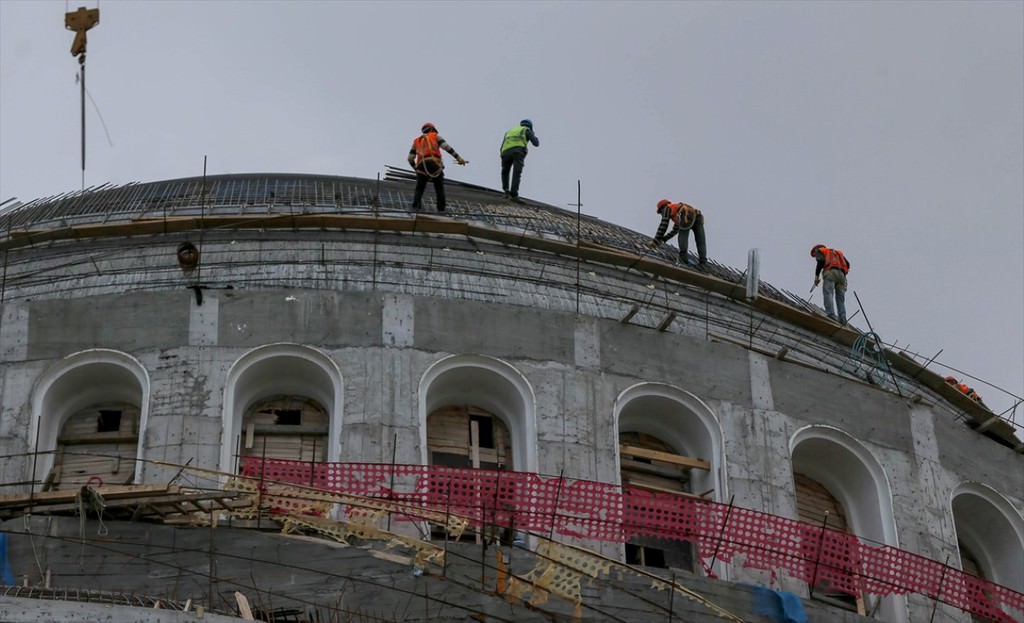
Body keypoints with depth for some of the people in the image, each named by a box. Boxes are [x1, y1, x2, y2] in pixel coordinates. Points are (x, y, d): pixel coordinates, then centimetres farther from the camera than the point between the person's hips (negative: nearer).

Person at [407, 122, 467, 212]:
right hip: (435, 164, -2)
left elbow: (410, 158, 20)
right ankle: (441, 210, 3)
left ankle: (415, 208, -18)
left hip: (422, 167, 2)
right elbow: (446, 147, 3)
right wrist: (458, 158, 0)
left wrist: (416, 169, 35)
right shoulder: (435, 136, 20)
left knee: (419, 190, 5)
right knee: (440, 189, 12)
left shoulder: (416, 141, 29)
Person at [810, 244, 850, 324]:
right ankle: (842, 319, -12)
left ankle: (831, 314, -34)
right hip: (841, 274, 6)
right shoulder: (837, 252, 38)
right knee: (840, 299, 2)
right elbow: (847, 264, 23)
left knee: (828, 294, -16)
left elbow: (821, 261, -2)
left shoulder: (819, 251, 20)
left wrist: (816, 276, -1)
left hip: (830, 272, -6)